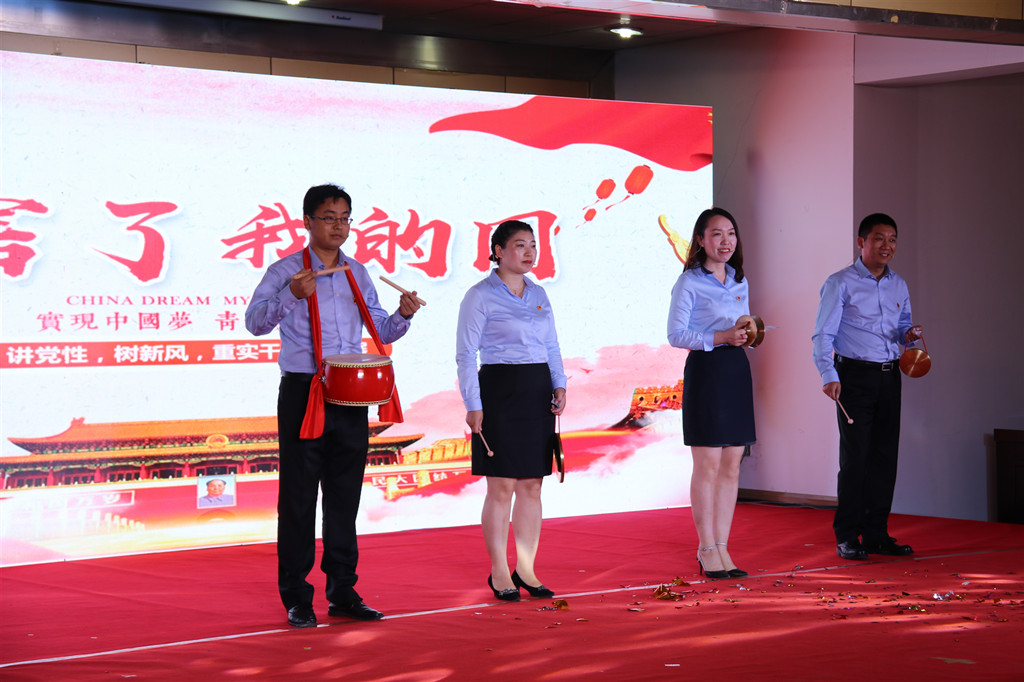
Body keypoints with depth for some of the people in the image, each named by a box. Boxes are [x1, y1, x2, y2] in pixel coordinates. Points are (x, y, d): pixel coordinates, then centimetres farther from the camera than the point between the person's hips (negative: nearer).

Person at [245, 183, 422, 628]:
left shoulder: (357, 274, 14)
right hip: (303, 393, -5)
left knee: (345, 493, 8)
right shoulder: (285, 271, -2)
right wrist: (292, 295, -30)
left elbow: (379, 331, 18)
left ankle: (343, 591, 16)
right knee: (299, 495, -2)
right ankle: (296, 597, 5)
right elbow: (255, 322, -15)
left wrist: (402, 317, -3)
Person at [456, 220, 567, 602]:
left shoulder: (538, 294, 14)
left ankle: (526, 569, 15)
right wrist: (473, 405, -13)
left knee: (532, 485, 7)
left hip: (537, 392, 6)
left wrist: (559, 385, 2)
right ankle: (499, 573, 6)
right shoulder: (480, 296, -5)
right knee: (502, 487, -4)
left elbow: (552, 347, 18)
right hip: (499, 390, -6)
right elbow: (465, 354, -7)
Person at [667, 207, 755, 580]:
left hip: (737, 370, 7)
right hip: (704, 370, -7)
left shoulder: (739, 282, 15)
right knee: (708, 464, -6)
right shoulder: (689, 282, -5)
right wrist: (722, 337, -20)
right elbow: (676, 334, -11)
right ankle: (706, 549, 2)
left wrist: (748, 335, -1)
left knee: (731, 465, 6)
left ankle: (722, 548, 11)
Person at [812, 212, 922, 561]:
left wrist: (908, 333, -1)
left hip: (889, 376, 6)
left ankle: (876, 534, 14)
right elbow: (823, 334, -8)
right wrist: (828, 375, -22)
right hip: (854, 376, -6)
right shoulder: (840, 283, -4)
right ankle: (847, 537, 1)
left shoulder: (898, 286, 14)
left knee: (885, 454, 6)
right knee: (855, 456, -6)